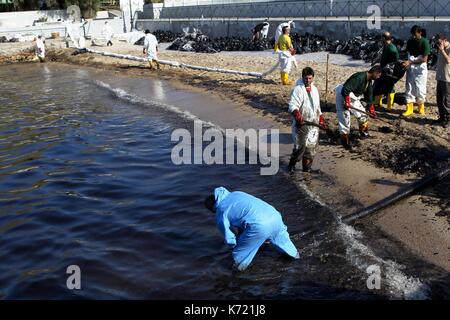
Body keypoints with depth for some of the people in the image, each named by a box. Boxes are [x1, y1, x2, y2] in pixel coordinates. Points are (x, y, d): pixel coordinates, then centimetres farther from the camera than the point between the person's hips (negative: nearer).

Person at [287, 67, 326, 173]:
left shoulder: (314, 89, 14)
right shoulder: (298, 89, -10)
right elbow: (292, 105, -19)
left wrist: (321, 120, 20)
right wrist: (297, 115, -37)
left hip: (313, 124, 7)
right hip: (301, 123, -7)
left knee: (311, 146, 9)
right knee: (300, 146, -8)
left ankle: (307, 167, 22)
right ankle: (292, 164, 13)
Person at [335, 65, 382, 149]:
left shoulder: (370, 81, 1)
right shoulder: (360, 78, -29)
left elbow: (369, 95, 12)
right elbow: (345, 89, -33)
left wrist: (371, 110, 14)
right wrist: (347, 102, -30)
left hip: (354, 97, 9)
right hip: (344, 95, -9)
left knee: (362, 114, 12)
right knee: (345, 117, -9)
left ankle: (364, 133, 32)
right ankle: (345, 139, 2)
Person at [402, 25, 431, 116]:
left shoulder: (424, 42, -11)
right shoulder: (410, 41, 5)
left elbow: (424, 59, -15)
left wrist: (410, 62, -20)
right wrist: (406, 62, -5)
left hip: (420, 69, -4)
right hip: (410, 68, 5)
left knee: (420, 89, 2)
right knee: (409, 89, 3)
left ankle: (421, 108, 19)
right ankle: (409, 109, 7)